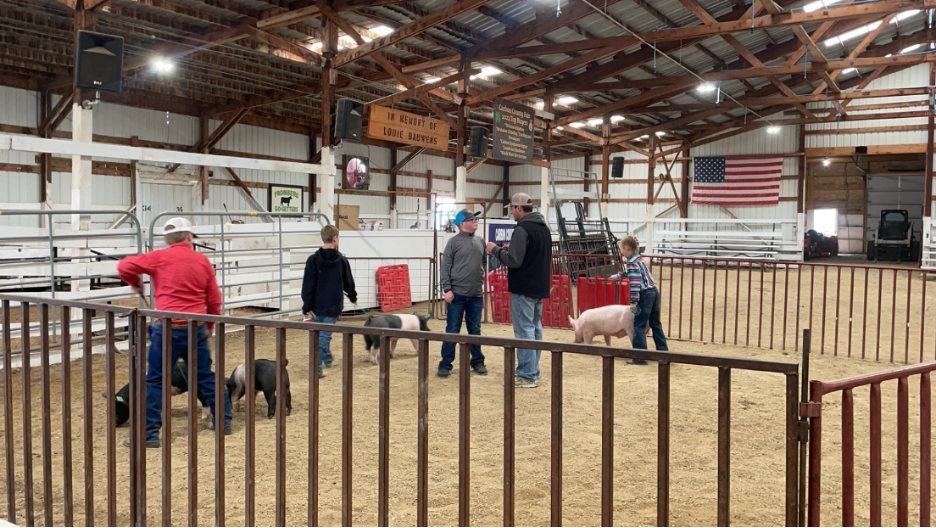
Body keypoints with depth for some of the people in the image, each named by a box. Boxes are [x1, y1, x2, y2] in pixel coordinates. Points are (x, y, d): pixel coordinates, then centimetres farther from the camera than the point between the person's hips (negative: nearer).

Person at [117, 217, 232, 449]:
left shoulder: (160, 258, -5)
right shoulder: (202, 260, 5)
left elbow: (124, 266, -6)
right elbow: (214, 298, 7)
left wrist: (135, 283, 14)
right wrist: (210, 324, 22)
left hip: (169, 328, -4)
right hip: (197, 328, 4)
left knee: (155, 381, 5)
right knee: (206, 376, 17)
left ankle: (149, 433, 5)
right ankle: (223, 421, 25)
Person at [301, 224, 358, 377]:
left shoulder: (313, 260, -5)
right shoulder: (341, 260, -5)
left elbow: (308, 285, -6)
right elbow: (348, 282, 6)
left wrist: (306, 307, -2)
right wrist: (353, 297, 26)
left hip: (317, 306, 3)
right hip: (333, 306, -3)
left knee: (322, 334, 22)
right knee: (324, 335, -3)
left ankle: (327, 359, 38)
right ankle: (317, 368, -8)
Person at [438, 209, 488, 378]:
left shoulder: (480, 241, 11)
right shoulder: (454, 242, -4)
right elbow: (445, 267, -6)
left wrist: (483, 287, 12)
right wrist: (447, 289, -13)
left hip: (476, 295, 4)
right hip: (457, 294, -4)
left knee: (475, 330, 11)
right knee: (452, 330, 1)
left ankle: (478, 362, 20)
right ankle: (445, 364, 8)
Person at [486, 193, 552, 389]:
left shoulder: (522, 229, -17)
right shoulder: (544, 228, 14)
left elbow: (513, 261, -22)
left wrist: (496, 250, -6)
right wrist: (510, 250, 13)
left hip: (524, 288, -9)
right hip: (540, 287, 9)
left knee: (524, 331, -5)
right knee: (535, 329, 14)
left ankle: (527, 376, -3)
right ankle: (533, 372, 20)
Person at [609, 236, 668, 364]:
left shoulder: (631, 263, -14)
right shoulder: (638, 259, 15)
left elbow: (635, 283, -20)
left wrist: (633, 302, -19)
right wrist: (616, 276, 47)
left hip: (645, 294, -10)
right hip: (653, 291, 10)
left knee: (639, 326, -5)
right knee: (656, 324, 19)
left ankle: (640, 357, -6)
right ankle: (663, 351, 27)